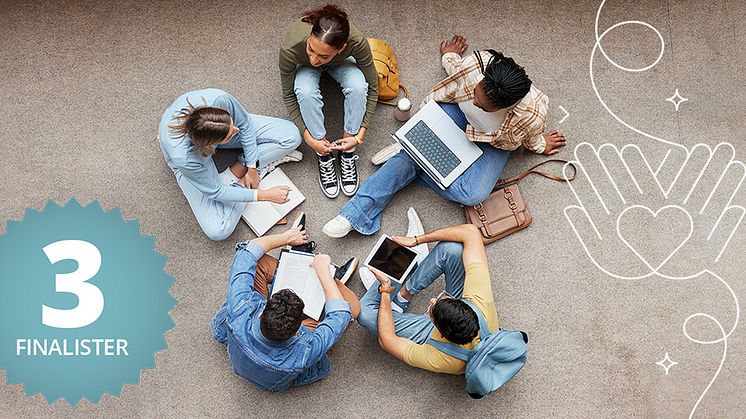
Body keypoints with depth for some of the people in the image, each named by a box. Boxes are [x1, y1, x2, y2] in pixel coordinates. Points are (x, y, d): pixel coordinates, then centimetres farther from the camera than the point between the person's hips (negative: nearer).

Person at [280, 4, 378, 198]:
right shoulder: (291, 49, -41)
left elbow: (372, 87, -23)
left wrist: (360, 134, -26)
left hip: (341, 63, 1)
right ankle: (325, 155, -13)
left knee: (358, 85, -32)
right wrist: (307, 136, -25)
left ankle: (347, 153, -12)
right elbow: (288, 95, -22)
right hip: (304, 67, 0)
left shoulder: (357, 42, -40)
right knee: (306, 91, -34)